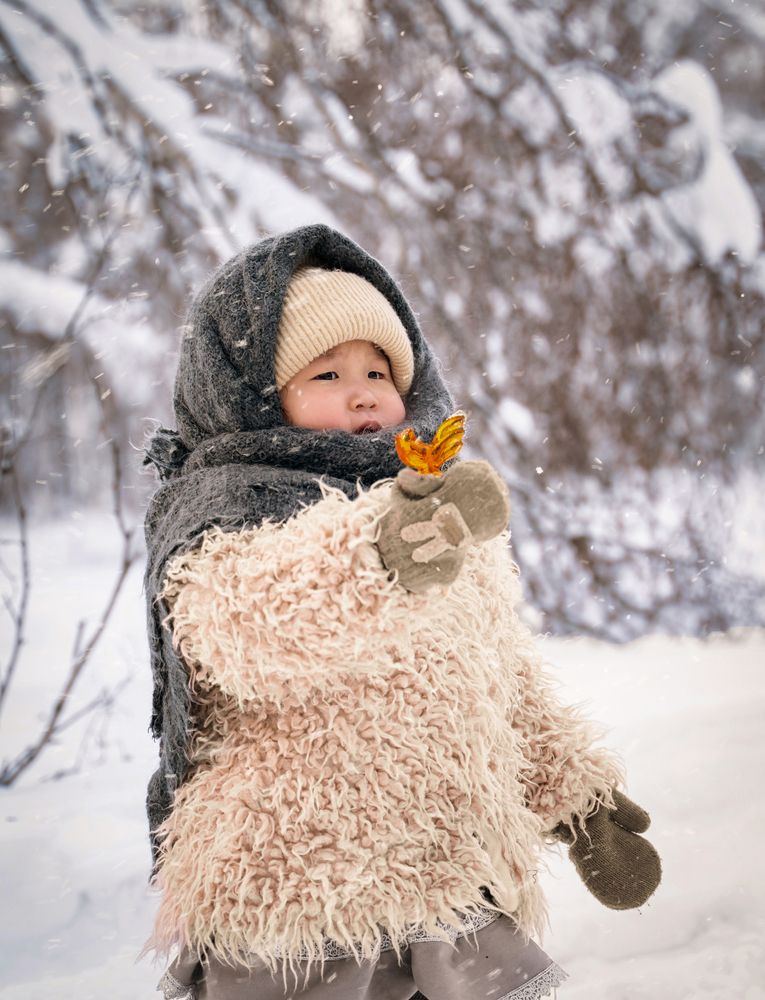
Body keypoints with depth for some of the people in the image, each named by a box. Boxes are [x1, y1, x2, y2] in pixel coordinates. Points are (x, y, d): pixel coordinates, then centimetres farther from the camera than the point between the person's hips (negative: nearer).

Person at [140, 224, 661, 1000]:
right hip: (292, 912, -6)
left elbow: (511, 686, 27)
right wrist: (377, 555, -47)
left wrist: (575, 791, 26)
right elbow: (242, 622, -31)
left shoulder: (453, 521, 16)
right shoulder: (223, 506, -7)